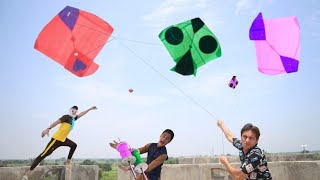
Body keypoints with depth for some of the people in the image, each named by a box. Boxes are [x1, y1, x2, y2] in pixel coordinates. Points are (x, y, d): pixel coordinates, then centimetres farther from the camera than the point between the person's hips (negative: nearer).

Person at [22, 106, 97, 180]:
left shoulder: (73, 119, 15)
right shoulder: (67, 117, -9)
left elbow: (81, 114, 30)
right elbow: (57, 122, -22)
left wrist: (89, 109, 37)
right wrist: (48, 129, -36)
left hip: (63, 139, 9)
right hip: (56, 139, -9)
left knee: (74, 145, 15)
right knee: (44, 154, -11)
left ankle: (68, 162, 19)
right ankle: (28, 172, -11)